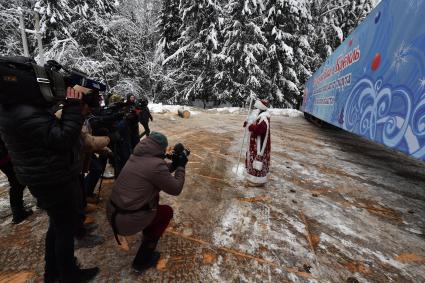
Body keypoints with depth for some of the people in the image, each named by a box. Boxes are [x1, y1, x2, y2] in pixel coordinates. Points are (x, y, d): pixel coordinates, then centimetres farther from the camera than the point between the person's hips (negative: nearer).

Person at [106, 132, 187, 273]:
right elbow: (176, 189, -11)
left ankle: (148, 230, 42)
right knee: (167, 211, 12)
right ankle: (142, 261, 18)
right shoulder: (156, 164, -22)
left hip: (111, 212, 8)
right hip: (126, 221, -8)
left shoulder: (136, 157, 4)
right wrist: (181, 167, -1)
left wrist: (173, 165, 11)